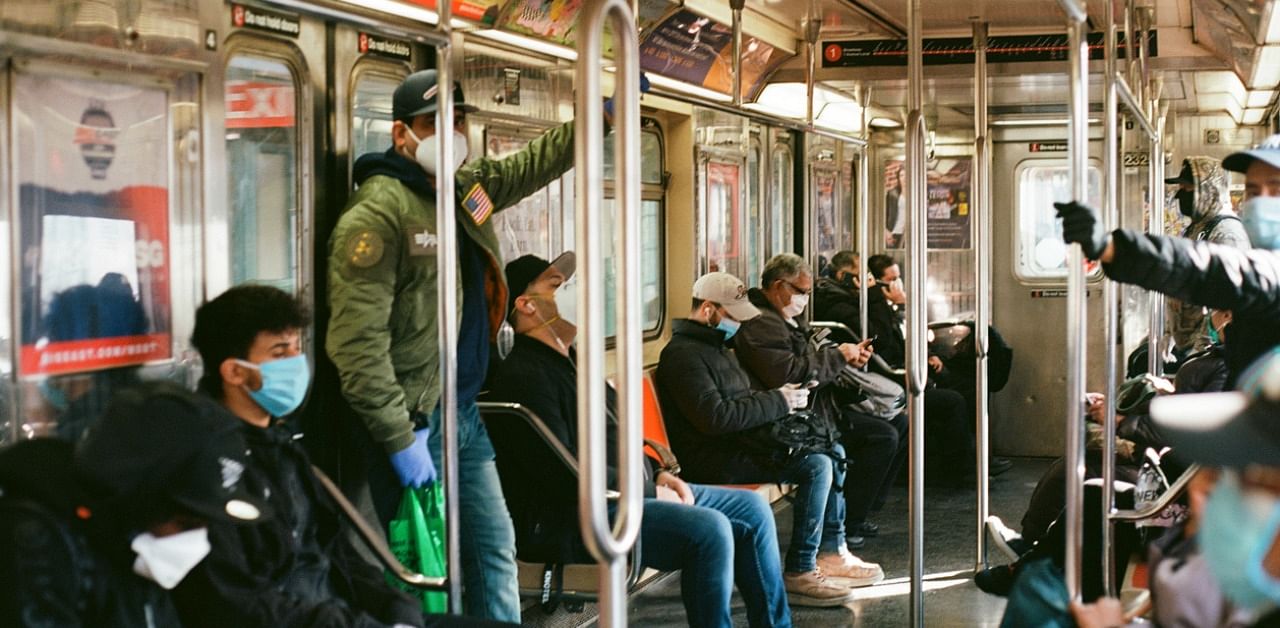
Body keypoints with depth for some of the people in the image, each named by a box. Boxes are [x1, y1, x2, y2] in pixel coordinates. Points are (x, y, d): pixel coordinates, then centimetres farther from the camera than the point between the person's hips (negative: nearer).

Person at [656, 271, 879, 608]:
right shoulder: (683, 353, -15)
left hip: (740, 443, 11)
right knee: (817, 465, -21)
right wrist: (777, 402, -17)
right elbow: (715, 417, -25)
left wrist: (782, 397, 6)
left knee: (831, 451, 10)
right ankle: (799, 573, -18)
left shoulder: (715, 345, 19)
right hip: (715, 460, -11)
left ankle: (831, 552, 11)